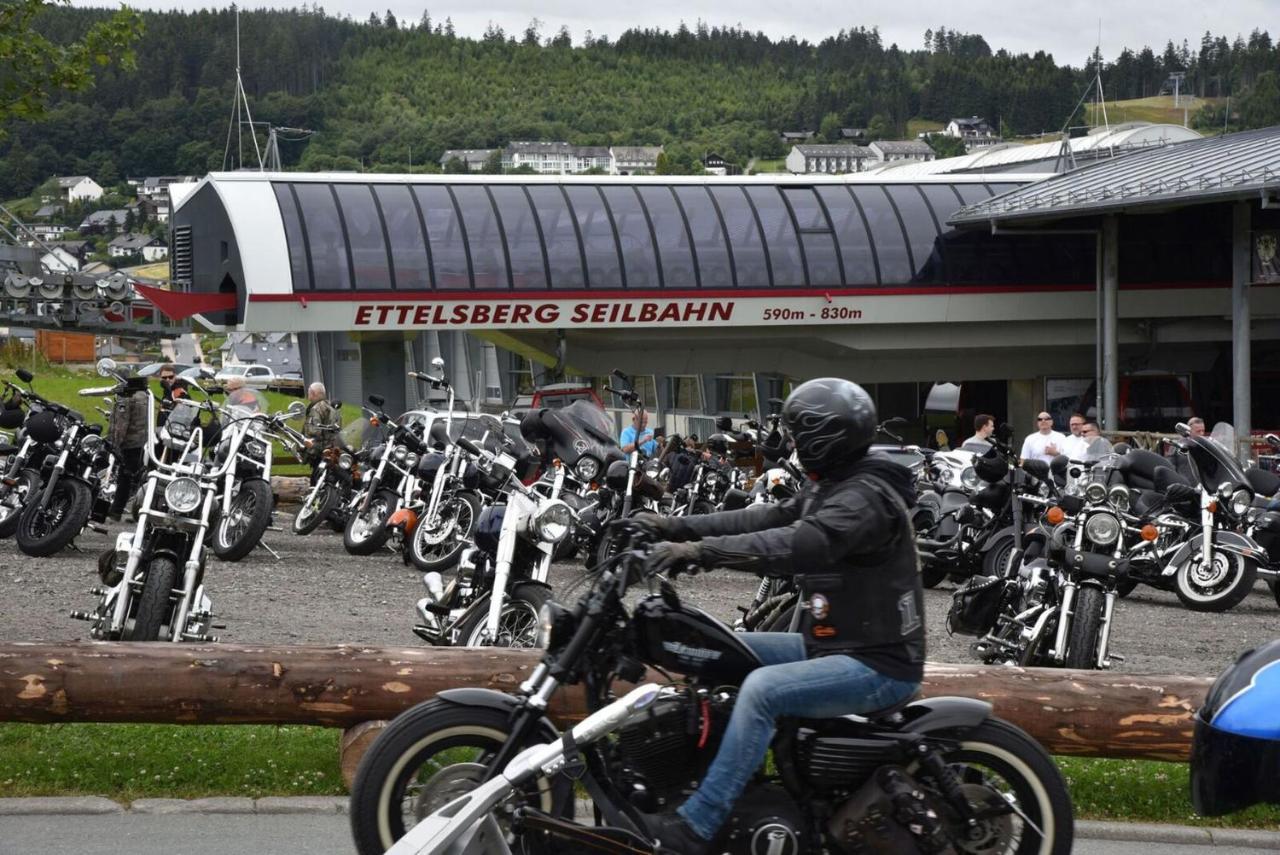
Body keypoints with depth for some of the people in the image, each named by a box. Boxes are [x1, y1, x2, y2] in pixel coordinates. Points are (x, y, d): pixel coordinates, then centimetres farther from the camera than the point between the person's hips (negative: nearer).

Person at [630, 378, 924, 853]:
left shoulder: (866, 497, -20)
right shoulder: (832, 489, 13)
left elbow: (795, 545, -34)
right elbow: (765, 520, 11)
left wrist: (699, 552, -38)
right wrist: (677, 527, 3)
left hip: (878, 665, -11)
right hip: (837, 646, 11)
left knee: (762, 689, -29)